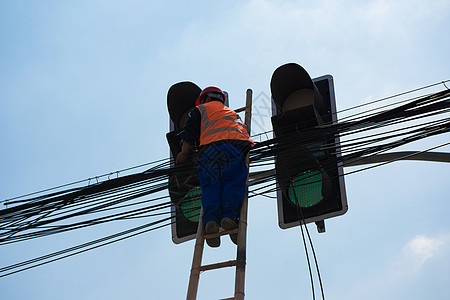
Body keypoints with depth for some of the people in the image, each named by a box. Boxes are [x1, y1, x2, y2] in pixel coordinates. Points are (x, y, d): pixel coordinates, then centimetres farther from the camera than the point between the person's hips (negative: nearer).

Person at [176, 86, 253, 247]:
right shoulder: (232, 113, 42)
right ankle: (229, 215, -29)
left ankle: (211, 218, -26)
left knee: (211, 185, -4)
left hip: (211, 148, -2)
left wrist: (184, 155, 29)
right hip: (238, 148, 3)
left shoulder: (201, 110, 27)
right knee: (234, 183, -5)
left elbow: (189, 137, 17)